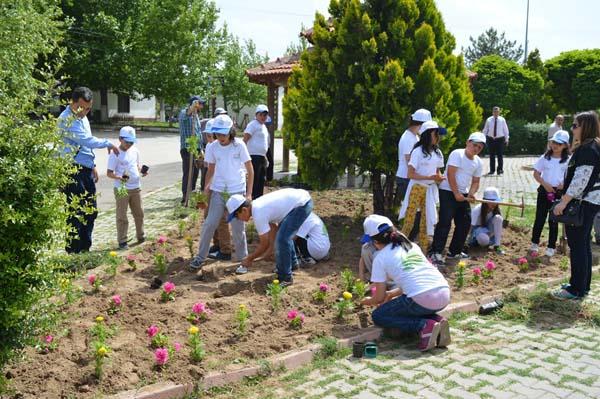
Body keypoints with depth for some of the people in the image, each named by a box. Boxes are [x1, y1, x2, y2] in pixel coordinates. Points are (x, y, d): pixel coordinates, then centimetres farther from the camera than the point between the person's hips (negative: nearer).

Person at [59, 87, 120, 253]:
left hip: (86, 170, 9)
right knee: (76, 214, -5)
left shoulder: (83, 117, 15)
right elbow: (86, 140, -24)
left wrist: (92, 166, 23)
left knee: (91, 212, 15)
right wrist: (108, 144, -10)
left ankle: (85, 249, 27)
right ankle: (73, 251, 4)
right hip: (73, 171, -9)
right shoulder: (66, 119, -16)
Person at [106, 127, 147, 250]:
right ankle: (122, 241, 8)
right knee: (122, 216, 0)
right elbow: (109, 173, -12)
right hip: (121, 189, -6)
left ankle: (140, 236, 32)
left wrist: (142, 170, -2)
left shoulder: (135, 151, 6)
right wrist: (119, 177, -30)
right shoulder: (115, 154, -12)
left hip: (136, 188, 6)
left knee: (139, 213, 16)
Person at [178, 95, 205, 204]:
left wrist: (201, 149, 24)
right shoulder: (184, 113, -6)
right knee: (188, 173, -9)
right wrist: (192, 107, -53)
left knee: (195, 173, 11)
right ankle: (185, 197, -7)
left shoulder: (196, 116, 21)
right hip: (187, 148, -8)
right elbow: (185, 114, -32)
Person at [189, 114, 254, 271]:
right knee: (209, 224, -1)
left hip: (237, 191, -2)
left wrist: (249, 193, -7)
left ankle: (242, 259, 20)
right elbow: (211, 170, 8)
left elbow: (250, 170, -4)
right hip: (218, 190, 2)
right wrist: (206, 187, -6)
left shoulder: (239, 145, -9)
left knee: (238, 228, 4)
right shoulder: (213, 147, -2)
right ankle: (200, 257, 11)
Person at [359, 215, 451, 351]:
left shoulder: (380, 258, 4)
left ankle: (424, 326, -7)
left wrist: (366, 301, 32)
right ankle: (436, 320, 5)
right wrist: (391, 293, 38)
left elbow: (379, 298, 10)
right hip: (445, 296, 7)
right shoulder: (412, 246, 21)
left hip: (422, 300, -7)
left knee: (378, 316, 12)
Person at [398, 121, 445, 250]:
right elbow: (411, 174, -17)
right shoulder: (418, 151, -13)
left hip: (430, 190, 6)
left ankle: (423, 249, 19)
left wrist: (439, 177, -6)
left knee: (427, 219, 10)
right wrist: (430, 177, -24)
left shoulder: (437, 152, 6)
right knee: (409, 219, -5)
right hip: (417, 188, -6)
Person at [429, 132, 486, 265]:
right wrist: (456, 194, -20)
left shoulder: (478, 162, 8)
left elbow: (475, 182, 12)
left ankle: (455, 251, 21)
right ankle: (436, 252, -12)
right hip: (448, 192, -8)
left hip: (463, 195, 8)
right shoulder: (457, 154, -13)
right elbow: (450, 175, -18)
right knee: (445, 222, -14)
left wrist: (471, 193, -9)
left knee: (465, 223, 9)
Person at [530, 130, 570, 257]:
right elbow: (536, 173, 1)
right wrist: (545, 184, -13)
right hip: (544, 191, 1)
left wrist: (565, 184, -19)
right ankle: (535, 243, 21)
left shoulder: (568, 160, -3)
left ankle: (551, 247, 16)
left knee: (553, 220, 6)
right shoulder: (545, 157, 0)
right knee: (540, 218, 6)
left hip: (559, 193, -1)